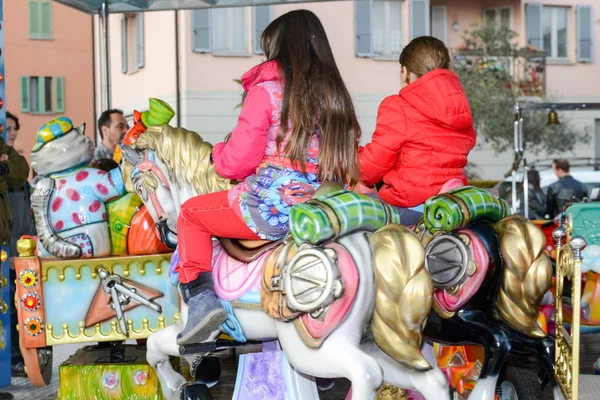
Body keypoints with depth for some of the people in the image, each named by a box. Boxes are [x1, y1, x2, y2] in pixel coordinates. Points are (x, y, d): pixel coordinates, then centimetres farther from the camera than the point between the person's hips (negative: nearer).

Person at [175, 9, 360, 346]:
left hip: (270, 210, -6)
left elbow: (237, 163, -6)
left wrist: (219, 153, 15)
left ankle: (200, 296, 1)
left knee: (191, 213, 18)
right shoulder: (335, 93, 10)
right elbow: (349, 166, 13)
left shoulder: (268, 88, -6)